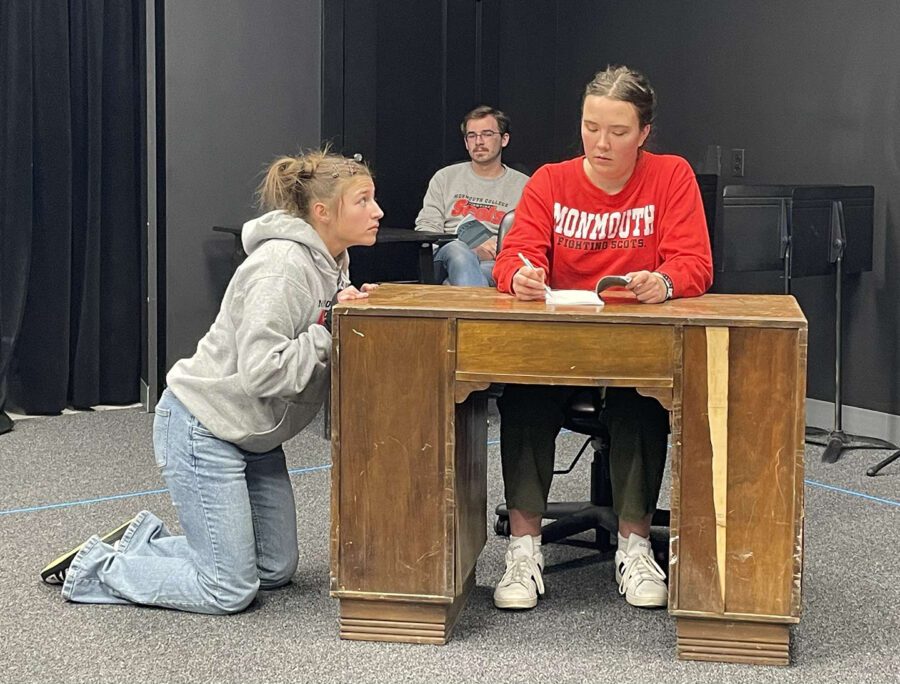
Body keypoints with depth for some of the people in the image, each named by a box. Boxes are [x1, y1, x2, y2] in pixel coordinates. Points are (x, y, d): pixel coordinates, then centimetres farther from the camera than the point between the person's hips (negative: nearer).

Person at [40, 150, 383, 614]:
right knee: (230, 590, -5)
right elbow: (262, 372, -30)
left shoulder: (330, 261, 3)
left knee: (276, 569, 16)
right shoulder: (281, 265, -25)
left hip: (252, 435, 10)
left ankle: (144, 540, 25)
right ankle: (92, 568, 8)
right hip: (204, 427, -10)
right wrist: (329, 329, -25)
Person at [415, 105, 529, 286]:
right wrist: (471, 248, -5)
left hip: (494, 264, -1)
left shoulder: (522, 185, 17)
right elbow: (425, 228, 11)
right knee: (456, 250, -40)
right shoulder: (445, 178, 21)